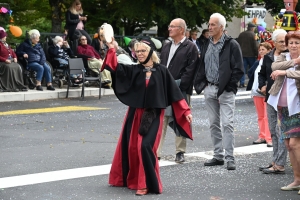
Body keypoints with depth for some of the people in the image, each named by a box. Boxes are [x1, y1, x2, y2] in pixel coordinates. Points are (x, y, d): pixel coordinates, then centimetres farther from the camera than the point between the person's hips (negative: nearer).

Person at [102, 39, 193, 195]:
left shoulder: (161, 70, -2)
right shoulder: (133, 70, 3)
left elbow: (174, 92, -1)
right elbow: (115, 68, -11)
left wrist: (186, 111, -3)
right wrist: (111, 49, -22)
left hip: (153, 115, -3)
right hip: (135, 114, 3)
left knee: (145, 146, -16)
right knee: (130, 147, 8)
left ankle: (146, 184, -5)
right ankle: (130, 179, 29)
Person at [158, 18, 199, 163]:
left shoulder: (190, 47, -4)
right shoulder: (166, 47, 19)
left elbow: (190, 71, -10)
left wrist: (178, 84, -16)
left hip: (181, 91, -6)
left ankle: (180, 152, 10)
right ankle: (156, 151, 3)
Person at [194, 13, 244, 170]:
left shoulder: (231, 45, -7)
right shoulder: (207, 45, 12)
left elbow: (238, 69, -9)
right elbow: (202, 66, 17)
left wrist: (228, 87, -12)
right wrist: (199, 84, 6)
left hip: (225, 91, -6)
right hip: (209, 89, 6)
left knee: (227, 124, -9)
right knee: (214, 124, 10)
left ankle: (230, 158, -5)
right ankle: (218, 156, 18)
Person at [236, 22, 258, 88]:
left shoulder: (241, 34, 8)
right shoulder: (252, 34, -10)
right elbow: (255, 46, -12)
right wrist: (256, 54, -6)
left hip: (242, 54, 4)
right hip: (251, 54, -4)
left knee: (243, 68, 3)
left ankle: (242, 83, -3)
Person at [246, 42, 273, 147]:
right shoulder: (257, 63, 14)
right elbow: (250, 73, 26)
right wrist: (252, 85, 11)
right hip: (256, 92, 8)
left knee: (267, 116, -8)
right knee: (260, 116, 13)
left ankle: (269, 138, -6)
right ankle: (262, 137, 20)